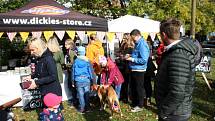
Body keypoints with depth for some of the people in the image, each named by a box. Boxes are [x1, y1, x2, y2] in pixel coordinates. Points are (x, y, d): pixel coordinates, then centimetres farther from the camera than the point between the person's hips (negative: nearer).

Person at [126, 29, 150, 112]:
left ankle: (140, 106, 19)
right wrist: (130, 56, 6)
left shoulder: (142, 45, -20)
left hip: (139, 70, -10)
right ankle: (134, 103, 35)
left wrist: (132, 59, -20)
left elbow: (144, 60, -25)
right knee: (133, 87, 19)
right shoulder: (137, 44, 9)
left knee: (139, 88, 4)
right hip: (134, 69, 10)